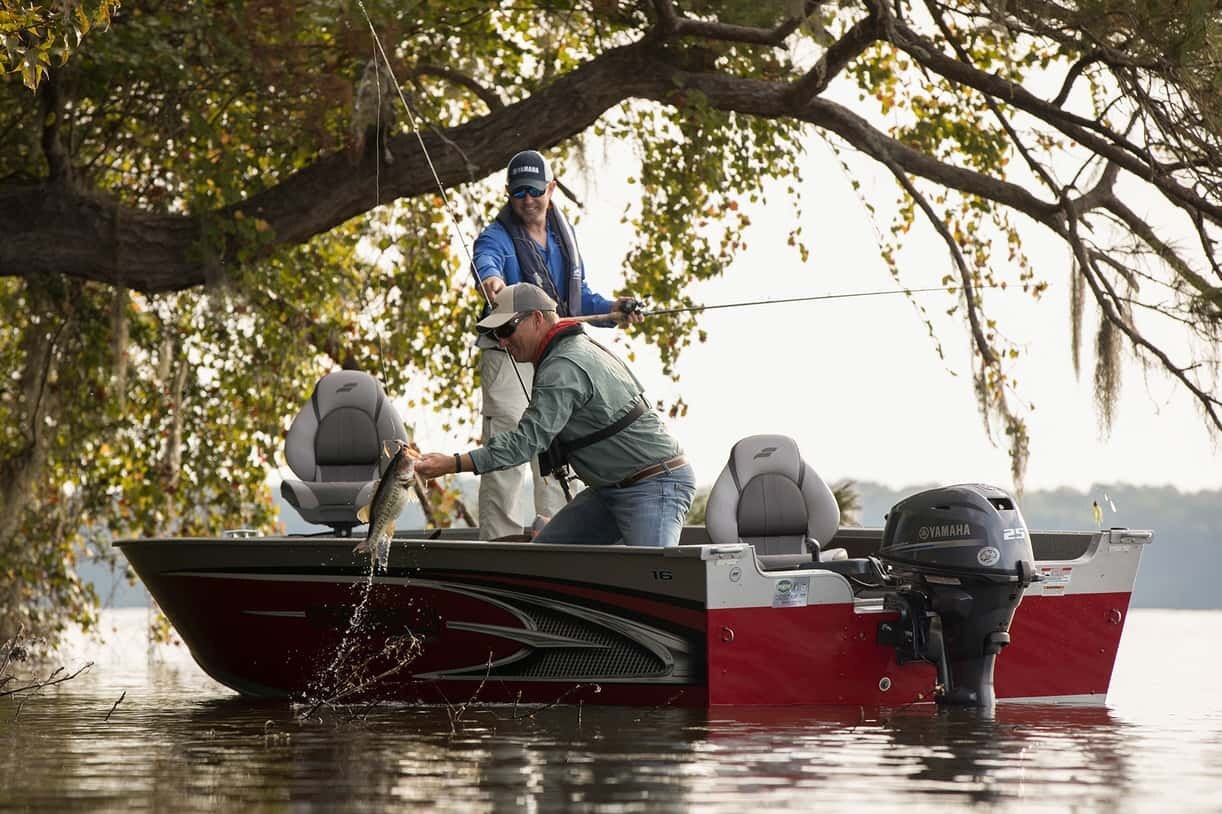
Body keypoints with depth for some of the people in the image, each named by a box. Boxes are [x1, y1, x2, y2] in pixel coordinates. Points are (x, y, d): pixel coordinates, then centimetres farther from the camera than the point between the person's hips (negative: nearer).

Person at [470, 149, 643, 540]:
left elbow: (579, 296, 20)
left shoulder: (563, 235, 13)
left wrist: (611, 309, 1)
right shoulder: (498, 235, -8)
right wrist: (490, 278, -56)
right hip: (508, 357, -7)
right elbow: (485, 259, -32)